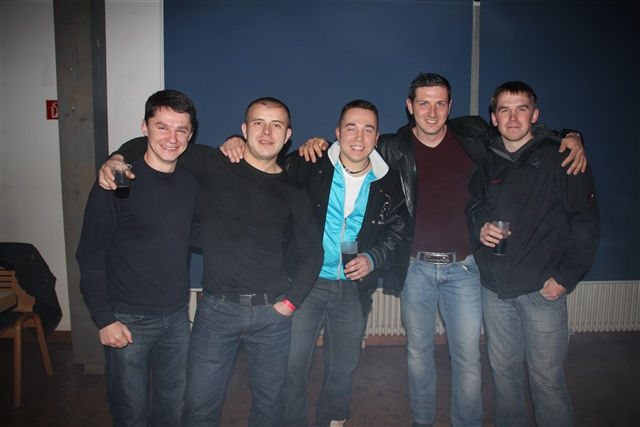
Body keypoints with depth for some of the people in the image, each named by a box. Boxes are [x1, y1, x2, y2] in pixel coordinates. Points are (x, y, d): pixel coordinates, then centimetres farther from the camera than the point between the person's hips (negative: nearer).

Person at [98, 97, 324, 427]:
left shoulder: (292, 192, 4)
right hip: (216, 309, -1)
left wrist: (290, 302, 1)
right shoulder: (213, 164, -1)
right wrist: (116, 160, -13)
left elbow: (313, 251, 9)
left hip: (272, 313, 2)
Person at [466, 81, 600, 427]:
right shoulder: (485, 161, 9)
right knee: (503, 371, 14)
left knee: (547, 380, 2)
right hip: (494, 287, 4)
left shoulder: (561, 160, -2)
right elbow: (472, 207, 19)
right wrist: (480, 227, -4)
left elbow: (586, 223, -3)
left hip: (541, 289, -3)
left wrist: (566, 277, -9)